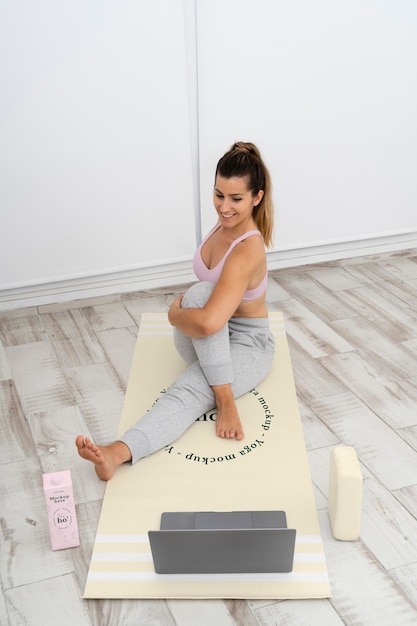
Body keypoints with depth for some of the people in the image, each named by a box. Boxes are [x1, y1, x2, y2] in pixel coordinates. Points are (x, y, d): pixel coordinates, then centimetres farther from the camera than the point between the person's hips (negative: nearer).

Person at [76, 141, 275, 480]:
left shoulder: (248, 249, -29)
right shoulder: (227, 222, -3)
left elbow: (209, 322, -40)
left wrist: (175, 314, -20)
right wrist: (188, 305, 2)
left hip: (247, 342, -7)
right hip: (199, 341, 7)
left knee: (189, 392, -35)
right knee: (199, 292, -30)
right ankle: (225, 399, -27)